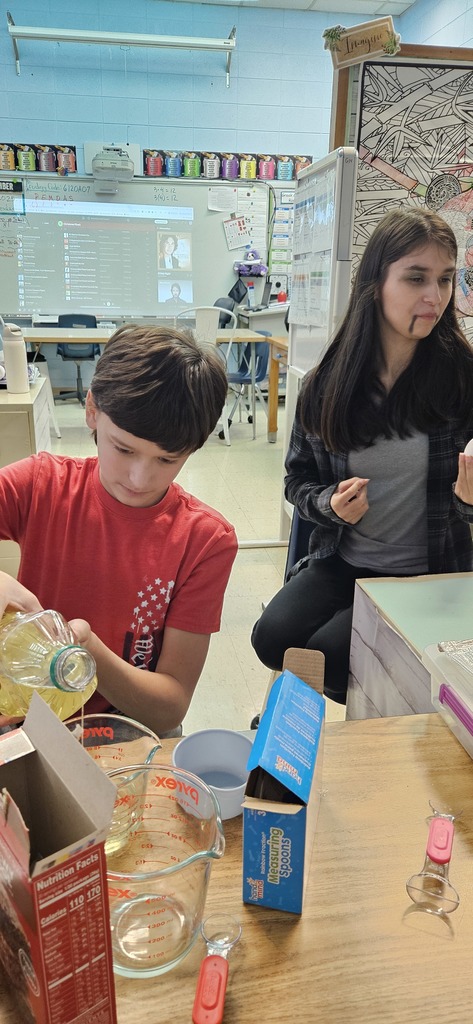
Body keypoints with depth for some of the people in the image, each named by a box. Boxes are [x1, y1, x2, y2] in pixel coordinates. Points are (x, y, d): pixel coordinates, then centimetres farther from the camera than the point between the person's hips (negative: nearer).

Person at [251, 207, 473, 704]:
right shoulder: (326, 385, -5)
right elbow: (299, 479, 7)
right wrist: (329, 504, -14)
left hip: (430, 573, -3)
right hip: (340, 562, 3)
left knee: (326, 652, -19)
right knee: (273, 637, -15)